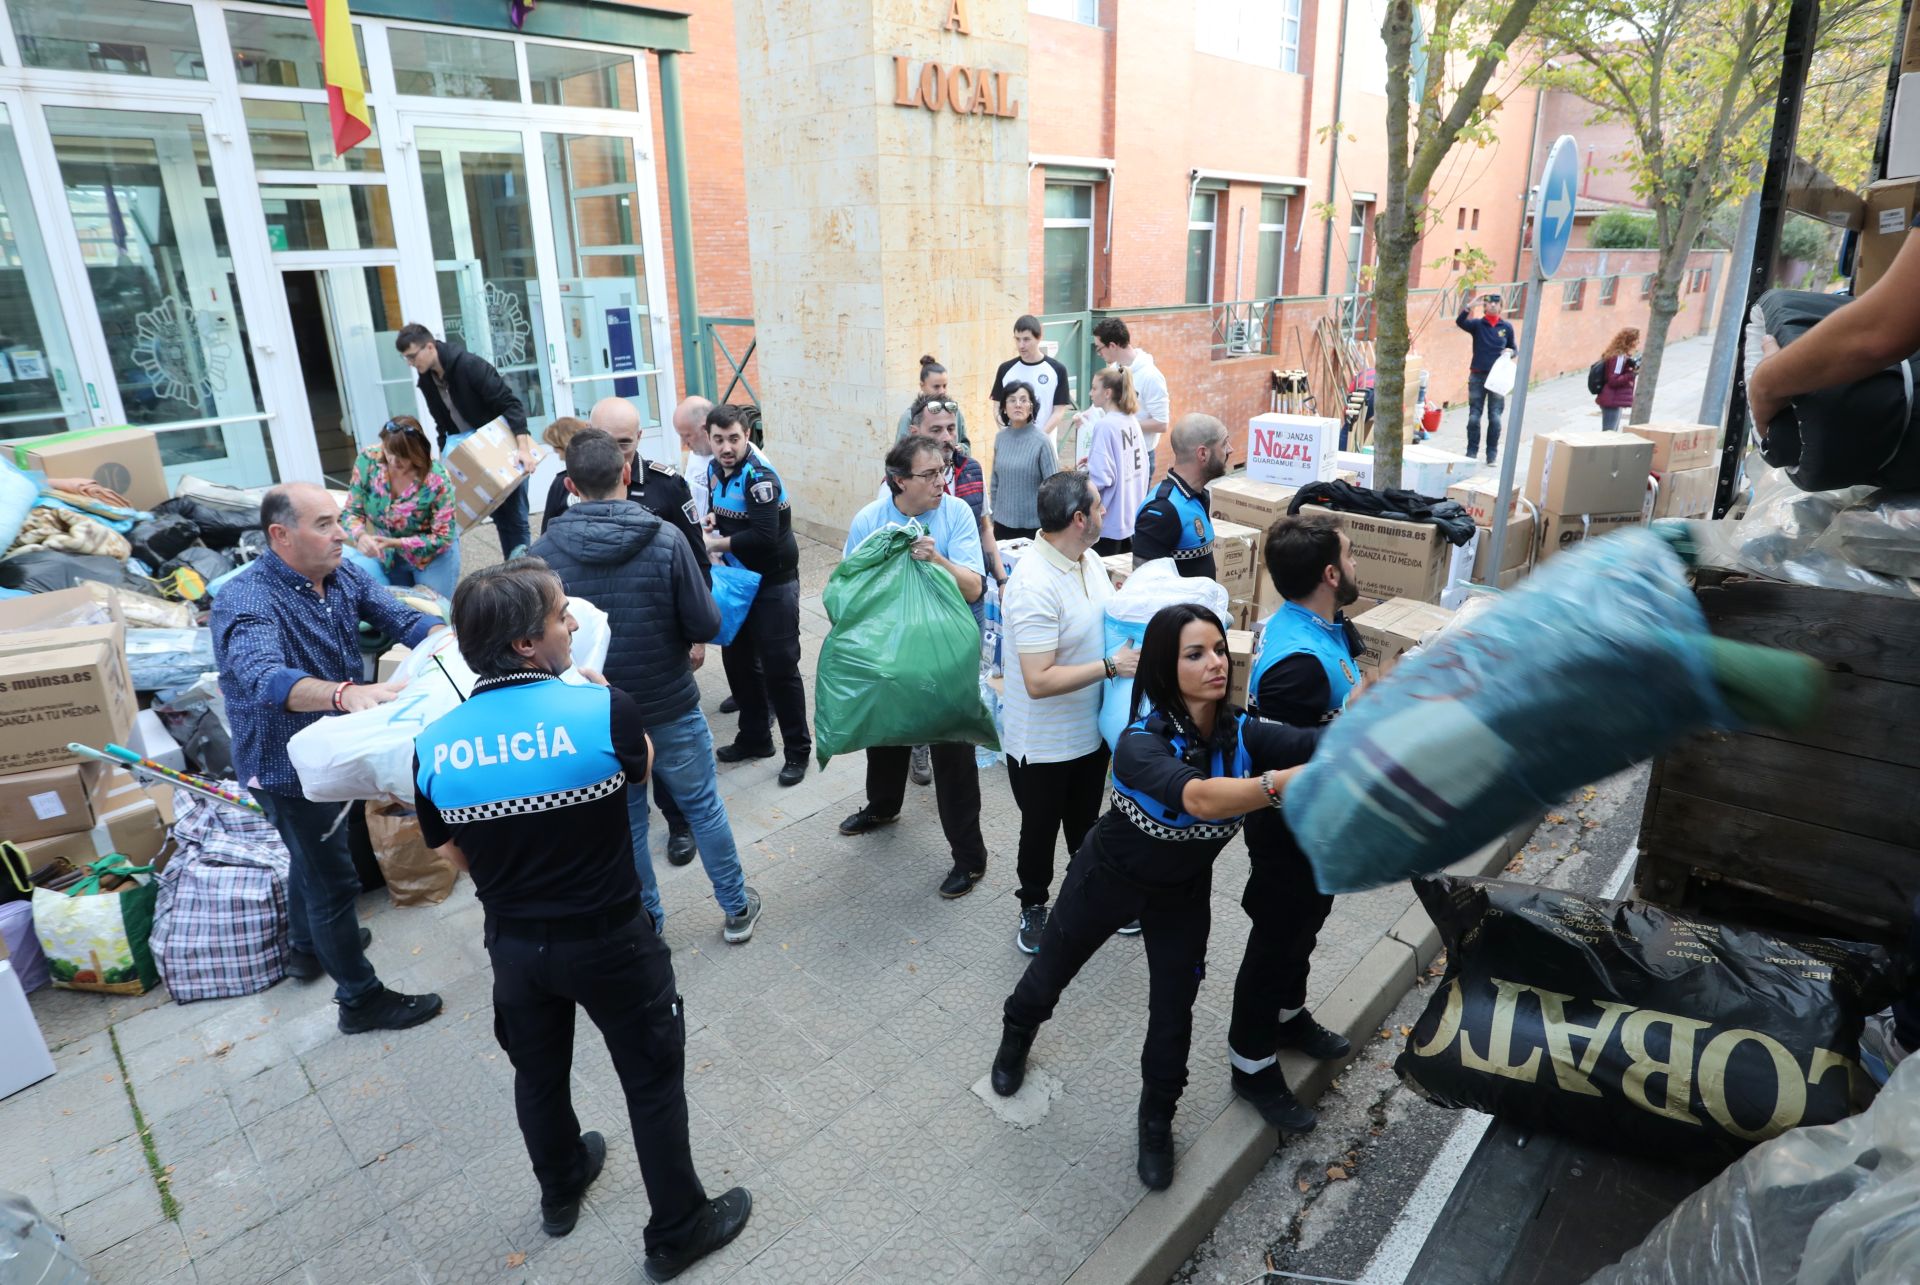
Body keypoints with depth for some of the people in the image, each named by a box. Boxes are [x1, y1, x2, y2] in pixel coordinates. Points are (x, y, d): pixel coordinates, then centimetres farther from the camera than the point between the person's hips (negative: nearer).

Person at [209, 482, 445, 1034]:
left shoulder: (342, 575, -6)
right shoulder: (245, 600, -29)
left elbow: (400, 617, -16)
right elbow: (266, 679, -46)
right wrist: (346, 694, -63)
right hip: (287, 766, -8)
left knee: (316, 853, 29)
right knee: (334, 879, 4)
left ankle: (306, 947, 55)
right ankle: (361, 1000, 22)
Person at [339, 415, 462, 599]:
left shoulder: (436, 479, -29)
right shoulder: (367, 460, -19)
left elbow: (443, 538, -22)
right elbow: (352, 511, -11)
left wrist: (395, 543, -33)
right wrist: (360, 535, -33)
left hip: (432, 555, -4)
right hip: (386, 555, 4)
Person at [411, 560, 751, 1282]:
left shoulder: (434, 745, -13)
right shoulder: (603, 709, -25)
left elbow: (452, 855, 1)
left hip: (512, 944, 4)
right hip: (610, 941, -4)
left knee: (539, 1074, 28)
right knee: (653, 1080, 16)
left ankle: (561, 1192, 54)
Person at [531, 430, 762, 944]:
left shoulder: (544, 552, -12)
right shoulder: (666, 539, -18)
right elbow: (706, 624, -15)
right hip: (671, 707, -1)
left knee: (624, 821, 17)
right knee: (703, 805, 17)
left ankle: (645, 925, 33)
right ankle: (736, 908, 31)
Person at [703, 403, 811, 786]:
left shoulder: (759, 475, -22)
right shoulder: (714, 468, 3)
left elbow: (763, 536, -31)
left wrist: (715, 544, -20)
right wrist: (713, 518, -2)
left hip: (774, 583, -8)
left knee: (779, 668, -4)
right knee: (738, 661, 15)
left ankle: (798, 749, 11)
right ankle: (755, 737, 31)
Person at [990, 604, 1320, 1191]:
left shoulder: (1241, 734, -24)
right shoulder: (1139, 745, -38)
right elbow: (1201, 797, -57)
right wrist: (1296, 780, -71)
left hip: (1183, 892, 3)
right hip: (1109, 877, -2)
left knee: (1173, 1009, 10)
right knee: (1051, 971, 20)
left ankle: (1157, 1121, 40)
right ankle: (1015, 1038, 55)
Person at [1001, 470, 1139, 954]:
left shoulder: (1088, 557, -3)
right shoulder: (1033, 585, -31)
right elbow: (1039, 681, -33)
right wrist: (1111, 666, -29)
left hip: (1091, 728, 7)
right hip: (1043, 743, -7)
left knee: (1086, 821, 26)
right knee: (1040, 827, 17)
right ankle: (1034, 906, 42)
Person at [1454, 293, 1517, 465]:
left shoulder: (1507, 327, 6)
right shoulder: (1477, 324, 1)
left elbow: (1513, 349, 14)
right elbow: (1460, 322, -18)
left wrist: (1509, 351, -8)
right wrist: (1471, 305, -30)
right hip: (1477, 375, -1)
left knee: (1495, 418, 0)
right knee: (1474, 416, 1)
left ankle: (1492, 453, 7)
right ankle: (1472, 451, 10)